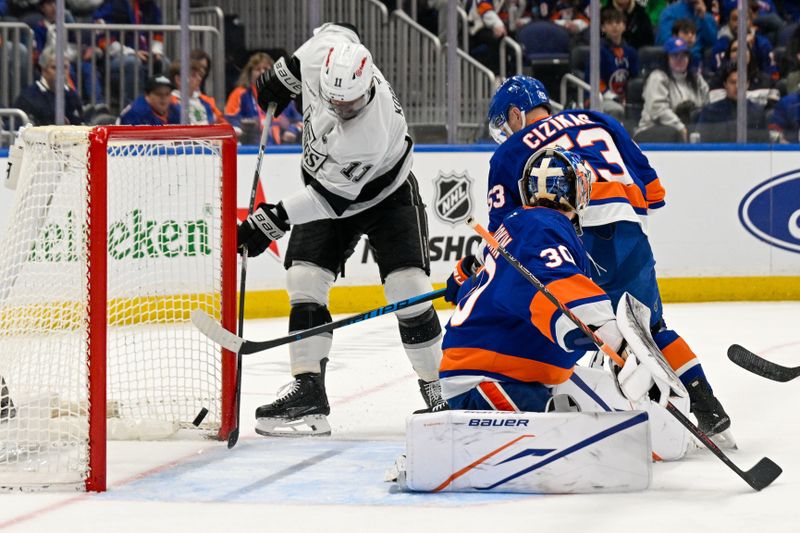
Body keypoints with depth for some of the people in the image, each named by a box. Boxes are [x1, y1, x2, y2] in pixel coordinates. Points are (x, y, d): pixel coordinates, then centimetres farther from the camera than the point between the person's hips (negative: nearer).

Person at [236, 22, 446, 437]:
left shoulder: (371, 134, -40)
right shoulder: (327, 53, -25)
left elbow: (332, 195, -33)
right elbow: (339, 31, 2)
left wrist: (276, 220, -33)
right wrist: (285, 73, 4)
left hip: (385, 195, -6)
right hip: (327, 189, 6)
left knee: (407, 289, -15)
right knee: (304, 279, -9)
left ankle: (437, 388, 2)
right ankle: (308, 391, -9)